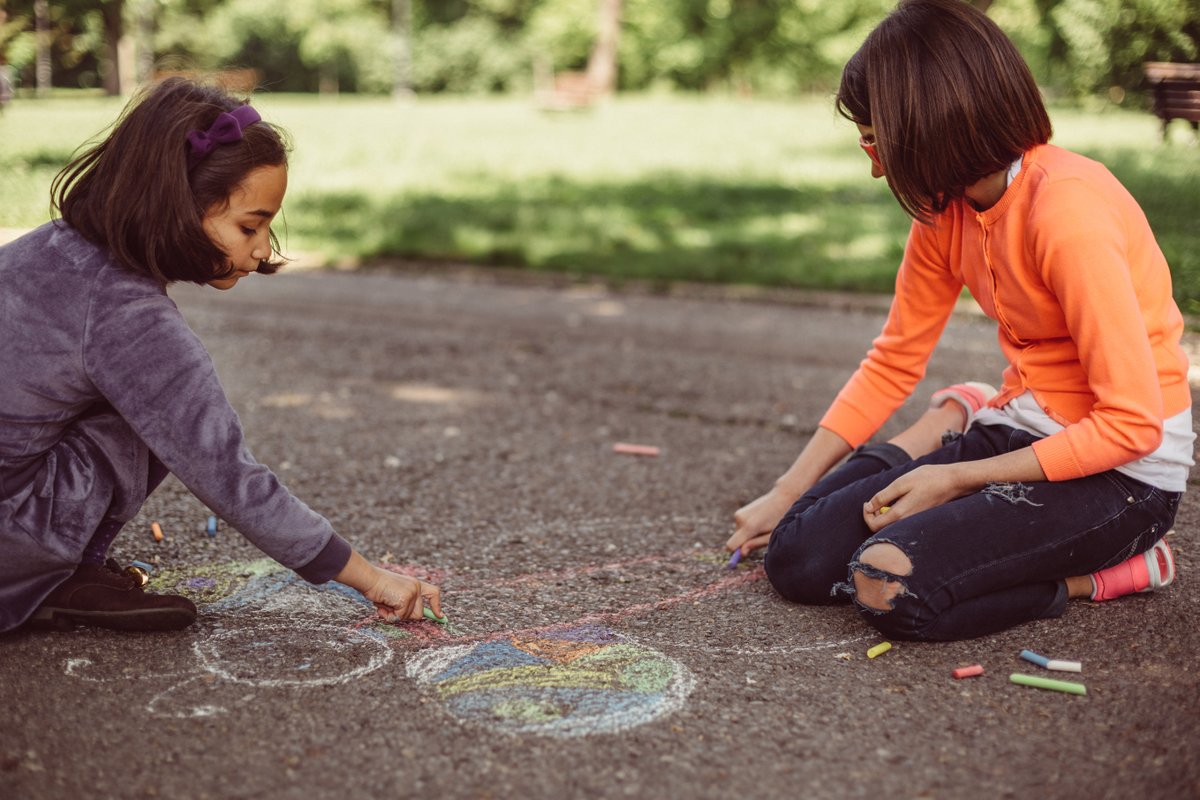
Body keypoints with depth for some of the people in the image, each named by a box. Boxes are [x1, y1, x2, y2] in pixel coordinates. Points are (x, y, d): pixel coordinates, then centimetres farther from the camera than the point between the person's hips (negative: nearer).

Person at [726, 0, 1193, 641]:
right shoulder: (945, 208, 1)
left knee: (889, 584, -28)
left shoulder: (1069, 209, -24)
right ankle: (958, 426, 13)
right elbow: (892, 362, 9)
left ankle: (1109, 572, -6)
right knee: (797, 557, -5)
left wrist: (955, 480, -19)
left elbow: (1132, 423, -24)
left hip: (1122, 471, -7)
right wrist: (783, 496, 6)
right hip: (1021, 429, 7)